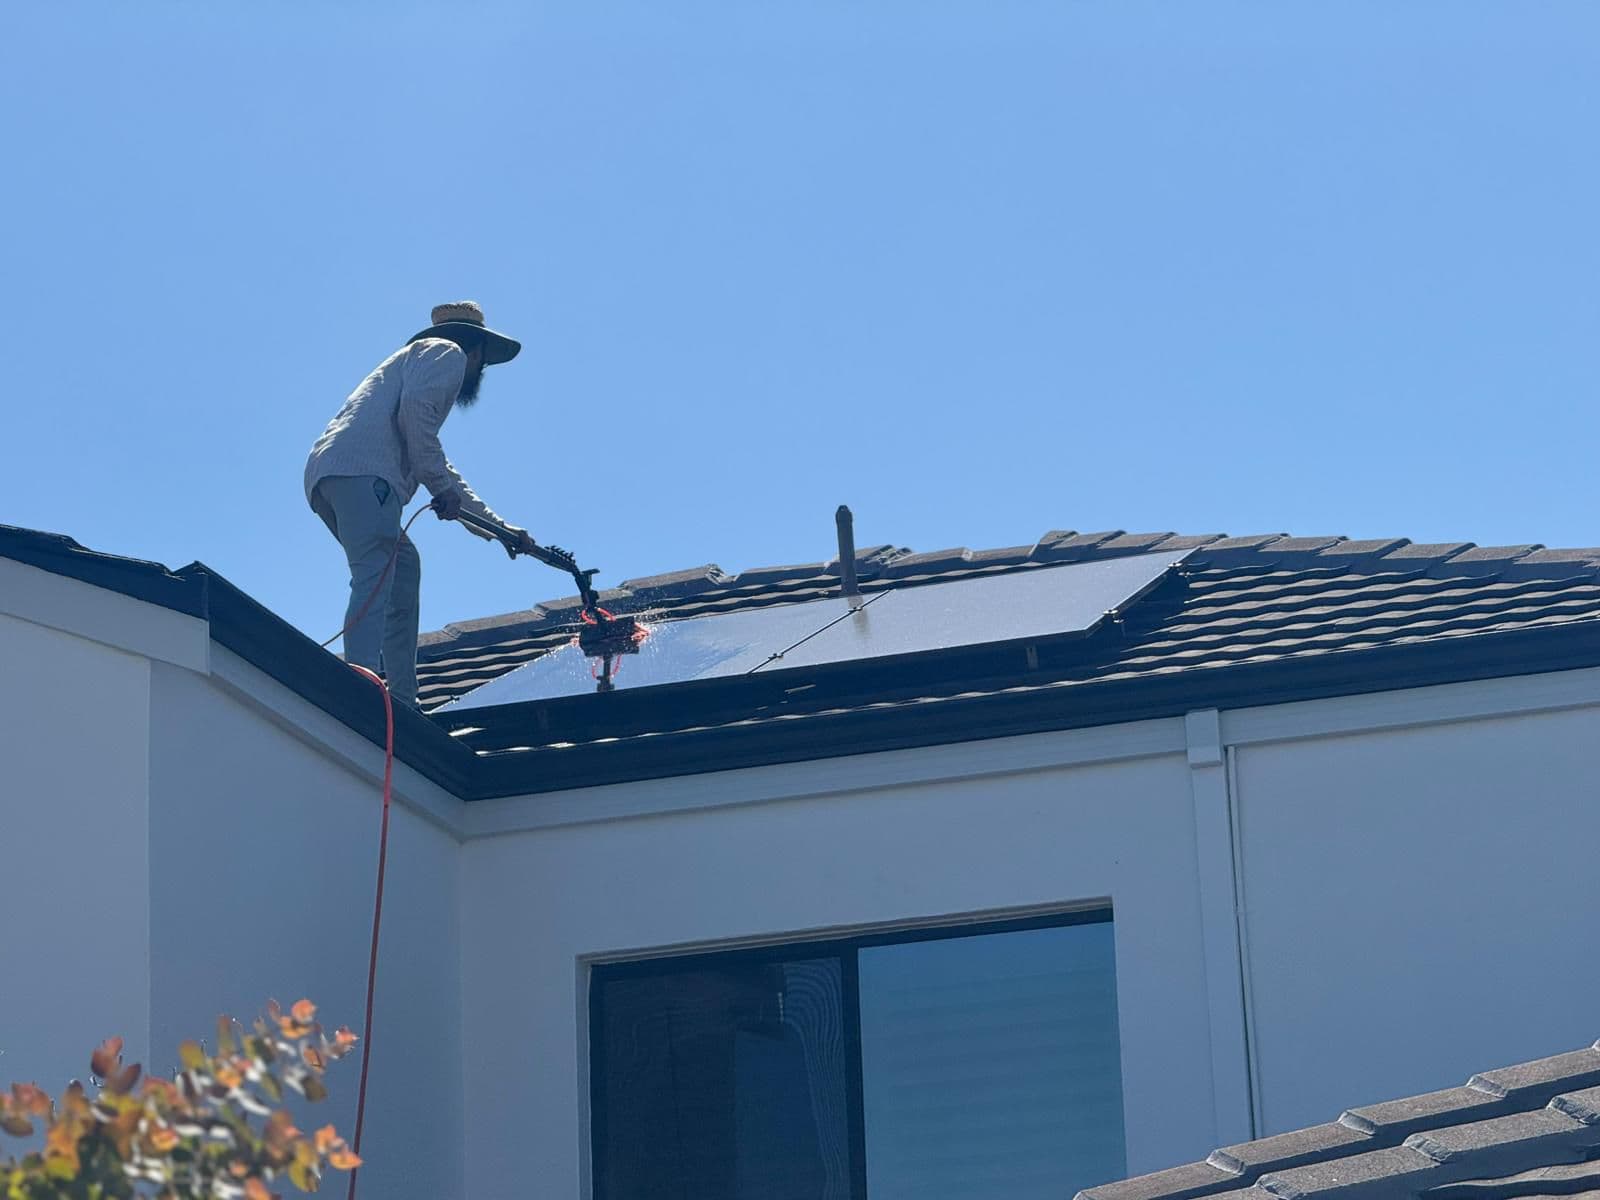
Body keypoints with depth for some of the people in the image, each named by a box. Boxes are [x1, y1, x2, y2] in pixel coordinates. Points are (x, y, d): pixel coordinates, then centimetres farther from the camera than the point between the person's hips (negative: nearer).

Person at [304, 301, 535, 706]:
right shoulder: (449, 353, 13)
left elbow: (440, 471, 46)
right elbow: (415, 406, -10)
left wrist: (502, 529, 49)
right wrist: (440, 485, -6)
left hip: (324, 474, 10)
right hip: (364, 471, -10)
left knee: (403, 564, 20)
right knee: (375, 579, -21)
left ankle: (402, 703, 13)